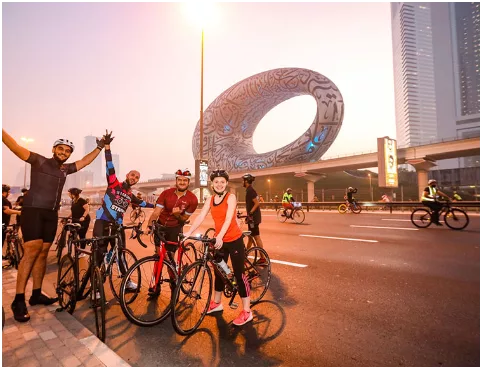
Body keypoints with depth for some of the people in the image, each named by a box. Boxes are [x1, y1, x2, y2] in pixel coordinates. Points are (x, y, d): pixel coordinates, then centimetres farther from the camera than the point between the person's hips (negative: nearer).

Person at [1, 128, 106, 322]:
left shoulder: (66, 169, 14)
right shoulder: (39, 161, 1)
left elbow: (85, 161, 22)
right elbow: (16, 148, -10)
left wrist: (100, 147, 22)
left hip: (51, 214, 6)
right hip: (33, 210, -6)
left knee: (43, 252, 7)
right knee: (31, 251, -13)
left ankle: (36, 294, 16)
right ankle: (19, 300, -5)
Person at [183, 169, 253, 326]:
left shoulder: (231, 197, -13)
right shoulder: (210, 200, 3)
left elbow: (228, 219, -25)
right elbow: (201, 217, -5)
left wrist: (220, 236, -38)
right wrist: (189, 232, -16)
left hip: (234, 240, -6)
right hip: (219, 241, 6)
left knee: (239, 274, 0)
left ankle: (247, 311, 13)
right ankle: (217, 303, 39)